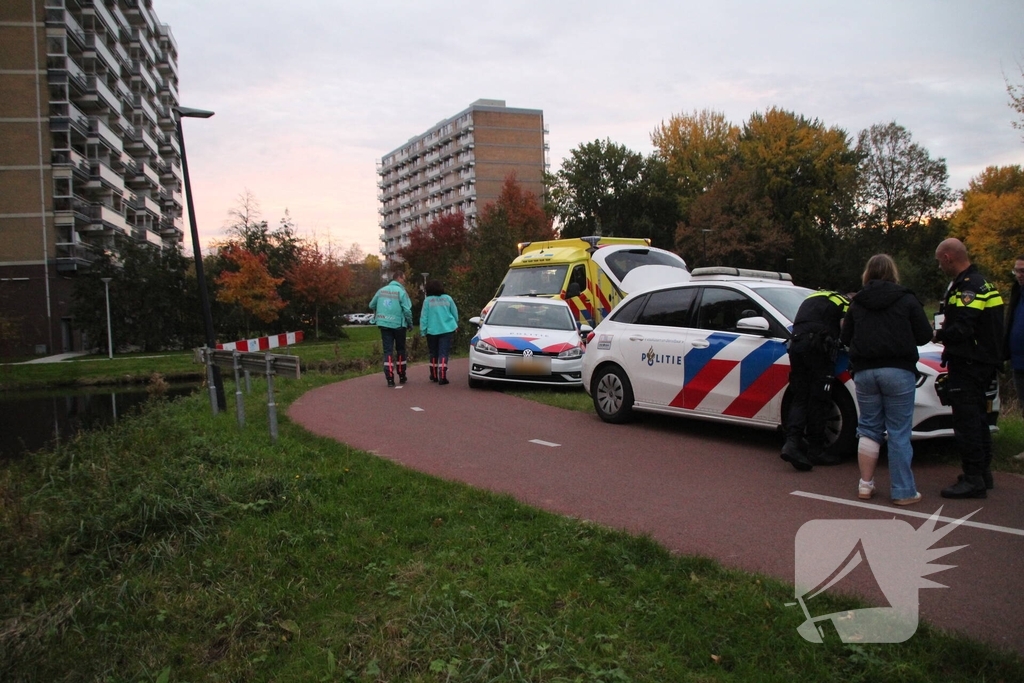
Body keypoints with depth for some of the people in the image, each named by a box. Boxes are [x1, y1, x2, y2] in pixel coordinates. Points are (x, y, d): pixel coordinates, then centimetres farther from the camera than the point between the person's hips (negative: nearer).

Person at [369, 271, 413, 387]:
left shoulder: (382, 290, 7)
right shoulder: (401, 291, -9)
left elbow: (372, 305, 13)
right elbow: (407, 310, -14)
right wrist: (410, 324, 0)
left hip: (384, 324, 3)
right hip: (398, 325, -3)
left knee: (388, 350, 3)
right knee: (400, 349, 13)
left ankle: (390, 378, -7)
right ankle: (402, 376, 20)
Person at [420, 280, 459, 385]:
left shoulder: (427, 300, -3)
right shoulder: (447, 298, 2)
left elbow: (424, 317, -3)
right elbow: (455, 313, 10)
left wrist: (423, 330, 4)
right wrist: (455, 324, 26)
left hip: (432, 330, 0)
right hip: (447, 329, 0)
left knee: (433, 353, 14)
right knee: (443, 353, -2)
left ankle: (434, 375, 23)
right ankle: (442, 377, -13)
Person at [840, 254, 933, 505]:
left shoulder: (857, 303, 8)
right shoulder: (907, 300, 1)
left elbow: (845, 338, 10)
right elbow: (924, 336, 0)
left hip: (865, 372, 3)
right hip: (898, 371, -3)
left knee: (869, 428, 13)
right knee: (899, 433, 0)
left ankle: (865, 484, 16)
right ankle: (903, 491, 3)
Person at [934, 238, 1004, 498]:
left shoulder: (968, 287, -18)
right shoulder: (979, 283, 16)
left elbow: (962, 329, -25)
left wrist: (937, 334, -9)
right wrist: (946, 330, 8)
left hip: (967, 366, -11)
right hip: (982, 362, 11)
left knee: (966, 421, -7)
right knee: (977, 418, 18)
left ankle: (973, 480, -4)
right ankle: (983, 471, 28)